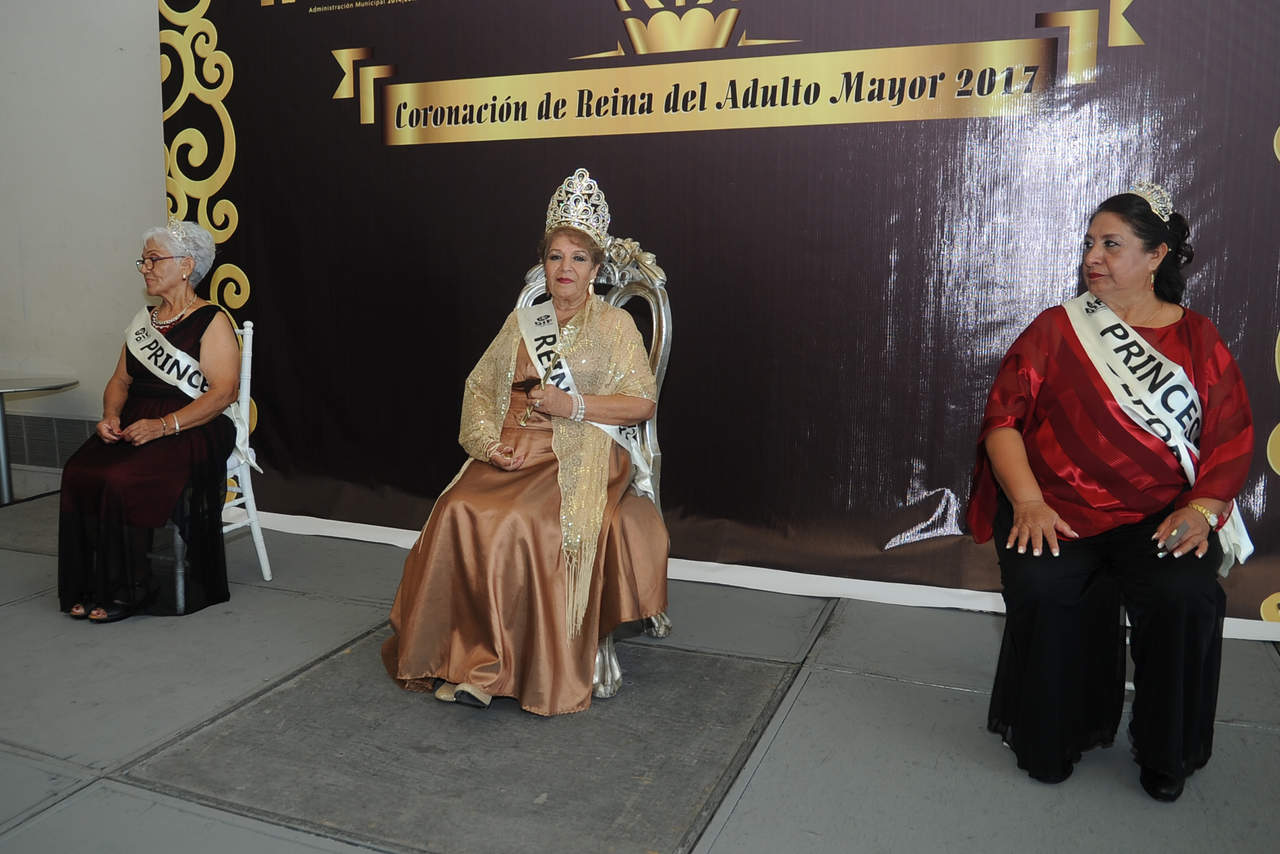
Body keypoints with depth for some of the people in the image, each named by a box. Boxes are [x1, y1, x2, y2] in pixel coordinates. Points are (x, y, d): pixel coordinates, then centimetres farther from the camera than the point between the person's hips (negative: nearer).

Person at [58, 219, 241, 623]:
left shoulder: (212, 322, -2)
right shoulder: (145, 319, 20)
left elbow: (223, 392, -13)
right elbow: (120, 381, 21)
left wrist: (163, 425, -22)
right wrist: (111, 416, -2)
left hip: (191, 432, -6)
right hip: (135, 426, 6)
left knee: (122, 480, -30)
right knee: (79, 472, -21)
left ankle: (127, 591, -15)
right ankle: (91, 586, -13)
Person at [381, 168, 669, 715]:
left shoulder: (614, 325, 7)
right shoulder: (522, 322, 19)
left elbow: (643, 403, -1)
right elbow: (480, 387, 17)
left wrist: (573, 405, -12)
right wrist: (489, 440, -3)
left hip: (580, 456, -4)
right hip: (512, 451, 4)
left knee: (524, 523, -32)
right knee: (460, 512, -25)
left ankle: (494, 666, -21)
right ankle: (463, 652, -16)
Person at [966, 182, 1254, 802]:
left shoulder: (1198, 340, 11)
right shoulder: (1056, 329, 8)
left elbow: (1233, 438, 7)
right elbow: (1003, 418, -1)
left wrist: (1200, 510, -11)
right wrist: (1029, 503, -15)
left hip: (1161, 515, 1)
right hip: (1057, 510, 0)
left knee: (1185, 596, -26)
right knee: (1043, 588, -28)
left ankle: (1166, 752, 2)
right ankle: (1052, 739, -2)